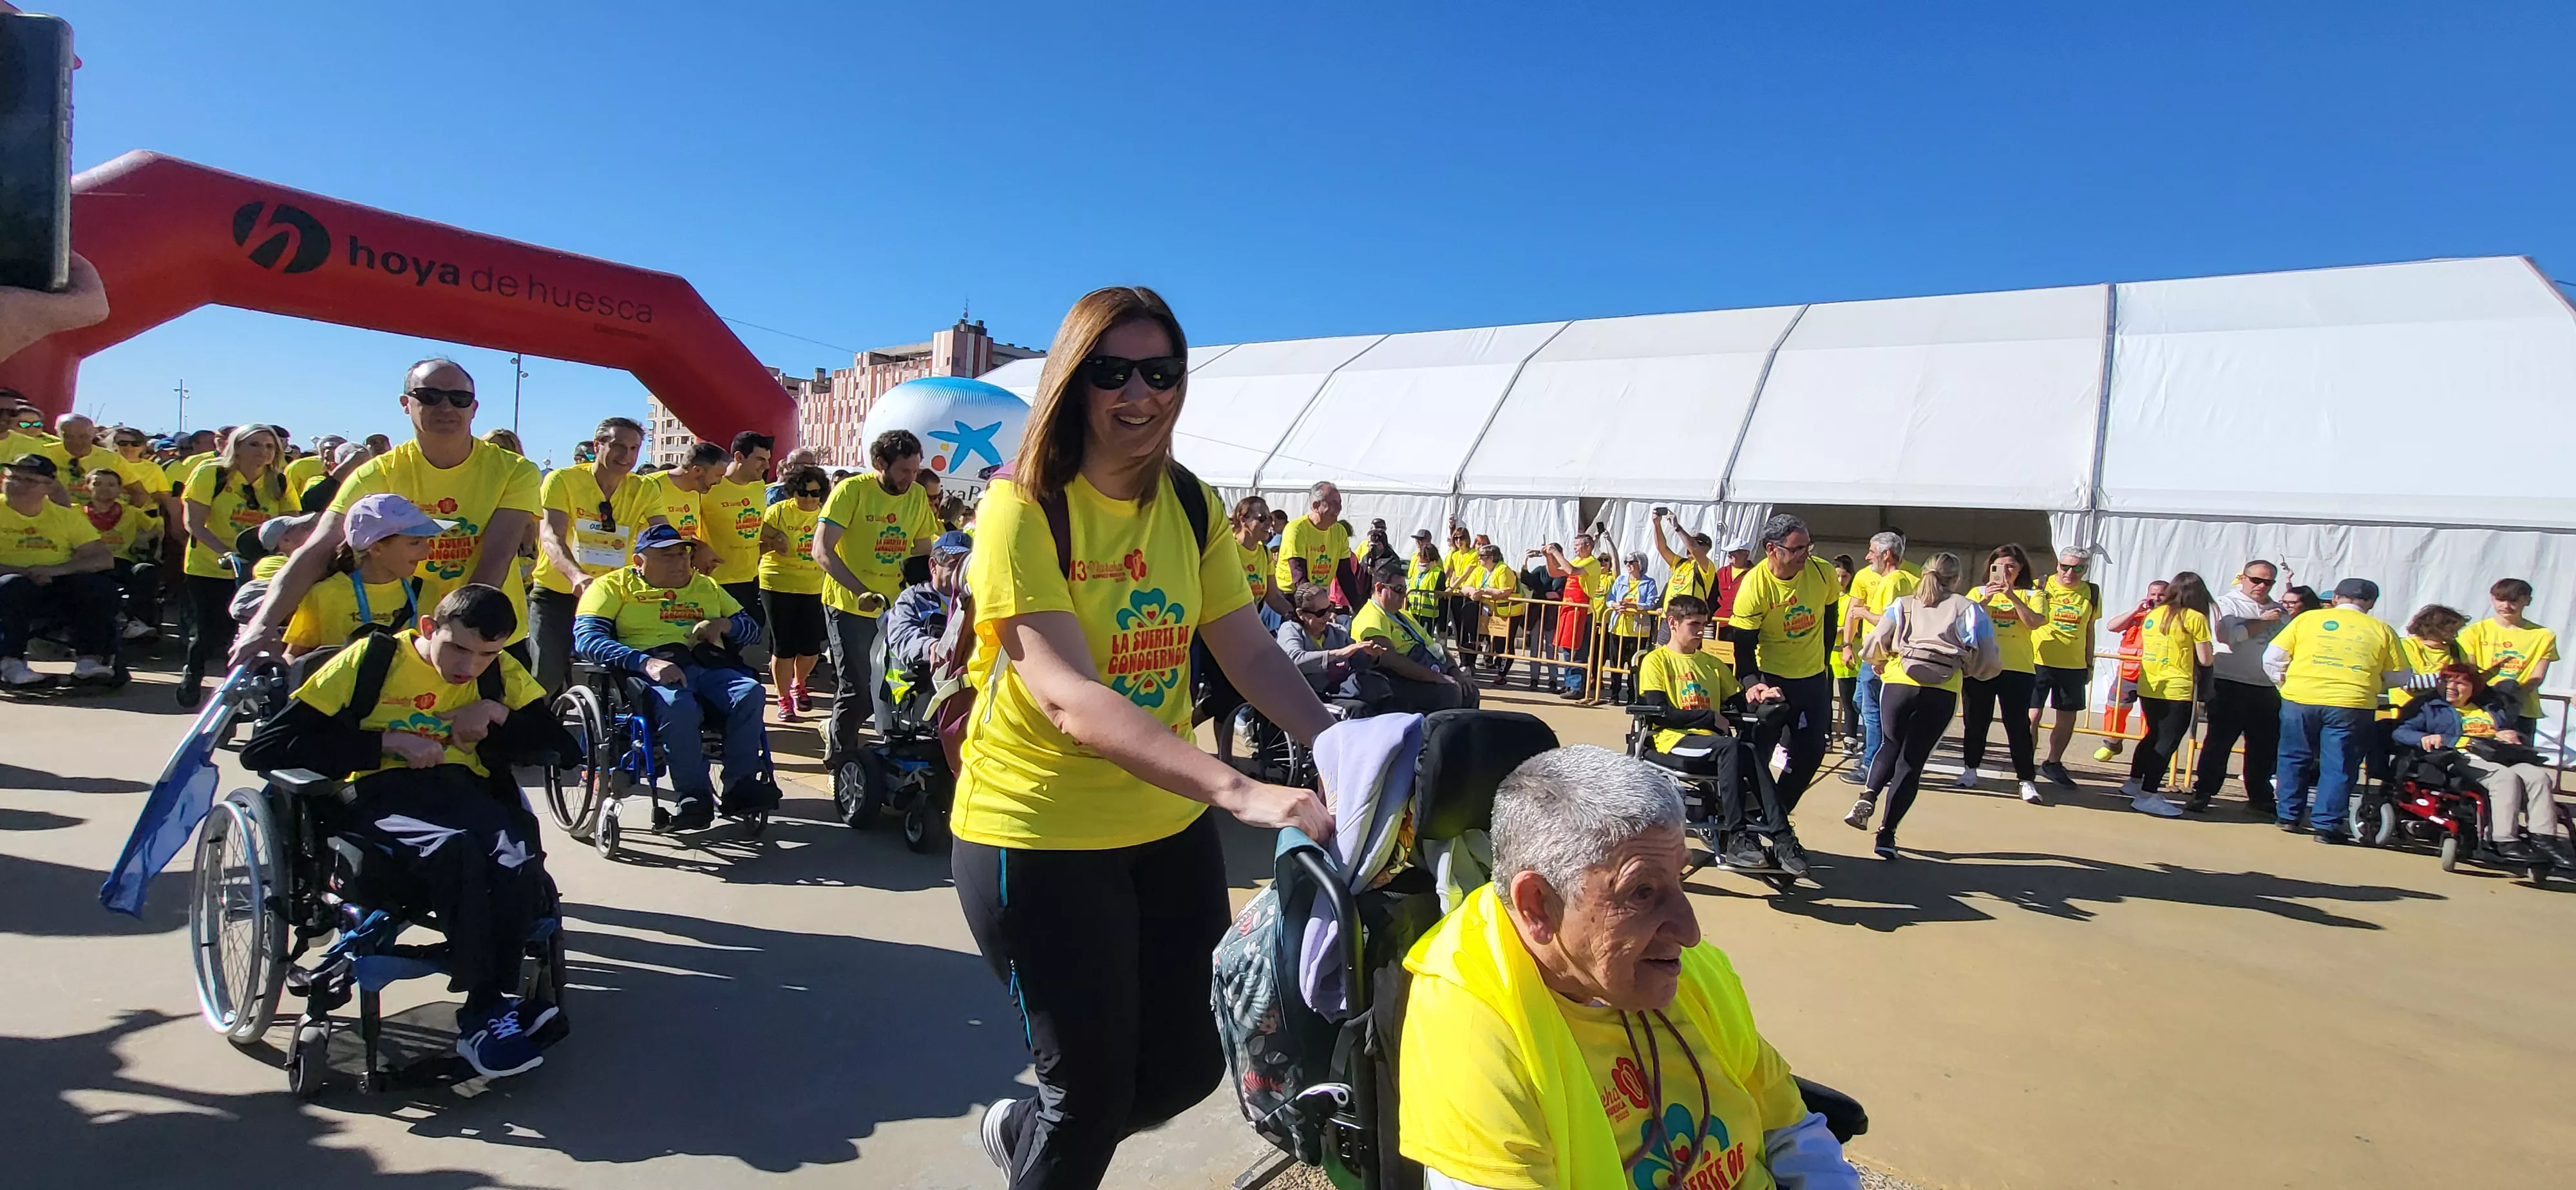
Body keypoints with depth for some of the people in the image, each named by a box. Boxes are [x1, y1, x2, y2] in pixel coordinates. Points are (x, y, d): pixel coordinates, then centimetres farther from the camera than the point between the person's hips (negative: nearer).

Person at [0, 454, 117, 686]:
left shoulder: (66, 516, 8)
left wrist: (56, 569, -19)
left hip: (60, 591, 2)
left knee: (101, 586, -24)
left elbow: (104, 560, -1)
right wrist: (23, 572, -23)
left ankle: (88, 659, -22)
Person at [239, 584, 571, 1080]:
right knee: (454, 848, -37)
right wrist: (387, 742, -11)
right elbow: (263, 748, -3)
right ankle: (487, 1010, -27)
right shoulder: (370, 660, 3)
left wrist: (499, 716, -4)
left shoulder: (503, 675, 13)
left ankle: (487, 1013, -19)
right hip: (379, 798, -2)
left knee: (520, 863, -34)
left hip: (467, 791, 2)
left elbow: (562, 746, 12)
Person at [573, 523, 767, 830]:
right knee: (678, 705, -39)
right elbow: (586, 638, -2)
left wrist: (723, 624, 4)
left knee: (749, 691, -30)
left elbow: (752, 629, 29)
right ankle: (693, 795, -25)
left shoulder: (706, 586, 30)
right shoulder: (615, 585, 16)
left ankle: (741, 788, -22)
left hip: (709, 667, 4)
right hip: (652, 673, -4)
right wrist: (646, 662, -18)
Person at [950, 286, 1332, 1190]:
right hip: (1038, 835, -6)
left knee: (1192, 1065, 17)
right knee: (1092, 1090, 7)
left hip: (1167, 823, 6)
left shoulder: (1190, 505, 2)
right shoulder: (1023, 508, -17)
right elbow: (1069, 700, -29)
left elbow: (1252, 654, -5)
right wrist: (1239, 790, -40)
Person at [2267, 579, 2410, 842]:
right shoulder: (2382, 630, 8)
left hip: (2300, 699, 1)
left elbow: (2272, 657, 5)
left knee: (2294, 759, 14)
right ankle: (2327, 825, 7)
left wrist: (2283, 681, 21)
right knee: (2338, 767, 7)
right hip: (2351, 705, 0)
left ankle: (2289, 816, 20)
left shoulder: (2307, 618, 8)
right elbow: (2400, 676, 10)